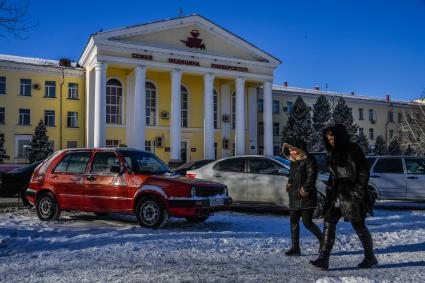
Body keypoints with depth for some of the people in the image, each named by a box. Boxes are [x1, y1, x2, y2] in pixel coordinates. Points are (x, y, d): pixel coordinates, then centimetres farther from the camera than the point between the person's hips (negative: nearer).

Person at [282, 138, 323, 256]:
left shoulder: (309, 160, -8)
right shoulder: (293, 162, 16)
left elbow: (311, 176, -15)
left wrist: (303, 190, -16)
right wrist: (289, 186, 8)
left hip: (307, 198, -8)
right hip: (294, 198, 8)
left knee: (307, 223, -7)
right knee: (293, 223, 7)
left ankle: (322, 240, 17)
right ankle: (295, 247, 15)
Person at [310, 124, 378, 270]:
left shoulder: (353, 150, -8)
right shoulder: (332, 153, 13)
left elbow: (363, 172, -9)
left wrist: (357, 191, -14)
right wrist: (329, 191, 13)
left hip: (352, 195, -6)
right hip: (336, 194, 6)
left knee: (359, 226, 5)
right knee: (328, 223, -4)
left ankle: (370, 257, 26)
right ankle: (323, 259, -5)